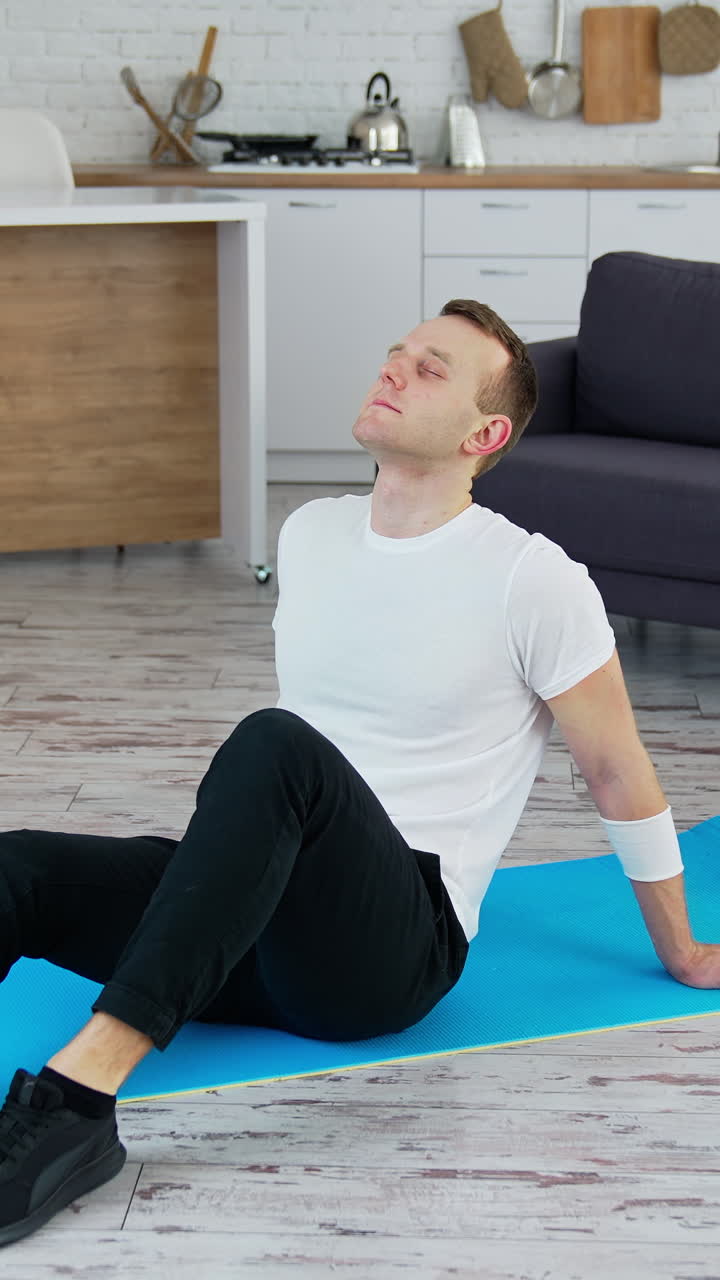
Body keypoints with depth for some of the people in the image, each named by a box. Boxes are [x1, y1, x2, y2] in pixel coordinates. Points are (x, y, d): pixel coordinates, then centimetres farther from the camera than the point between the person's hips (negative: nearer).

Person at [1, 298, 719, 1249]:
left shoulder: (531, 581, -6)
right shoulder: (311, 534, 14)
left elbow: (617, 772, 4)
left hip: (397, 946, -6)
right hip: (268, 919, 7)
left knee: (276, 746, -38)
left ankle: (78, 1098, -50)